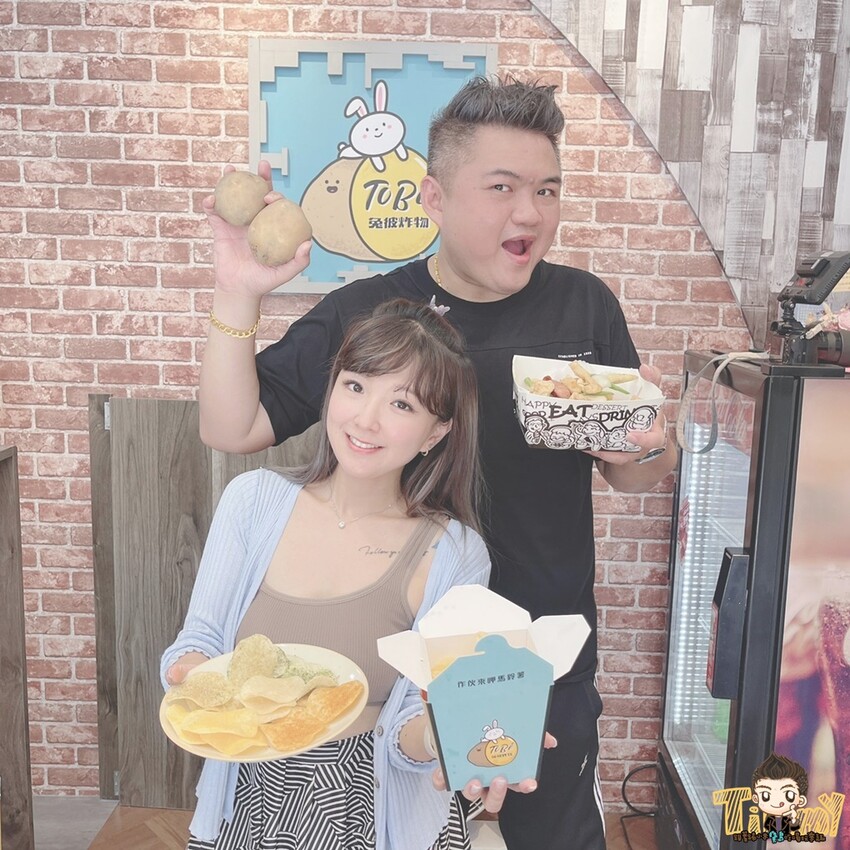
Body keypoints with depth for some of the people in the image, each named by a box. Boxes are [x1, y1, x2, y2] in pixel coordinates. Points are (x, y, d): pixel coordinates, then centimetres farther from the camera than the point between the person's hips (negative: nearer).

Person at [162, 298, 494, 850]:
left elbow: (404, 731, -16)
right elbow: (197, 642, -6)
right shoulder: (255, 499, -10)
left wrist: (437, 735, -37)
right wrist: (192, 670, -28)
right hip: (248, 801, 3)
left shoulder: (454, 555, -17)